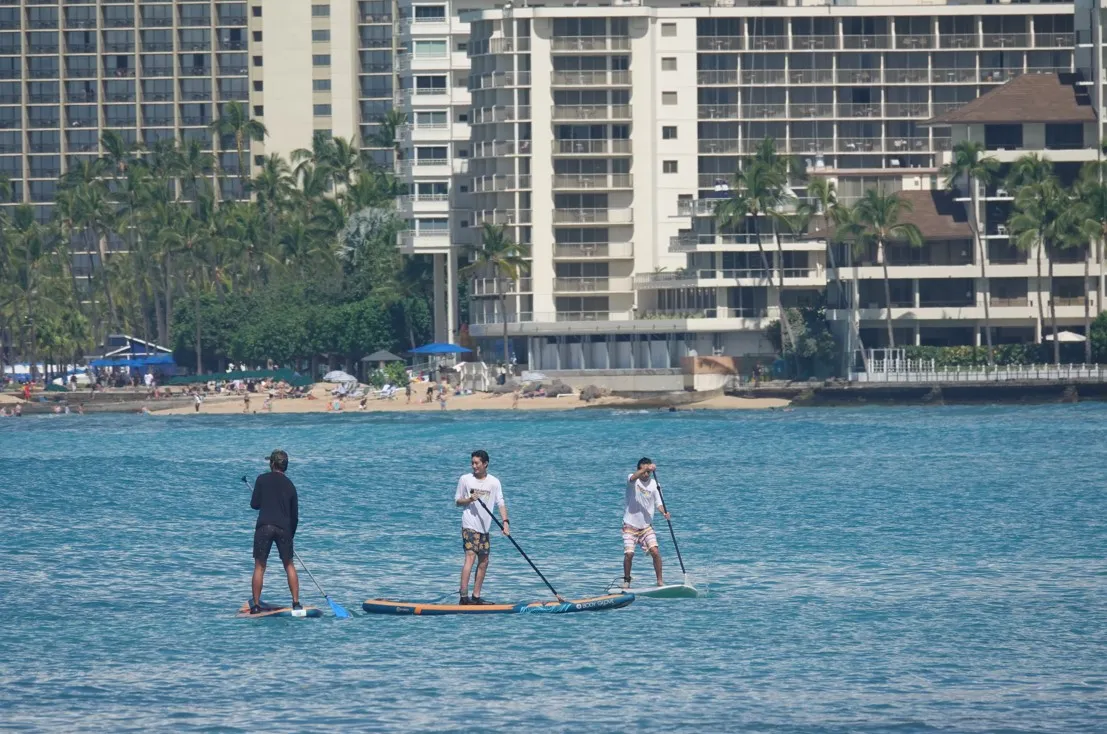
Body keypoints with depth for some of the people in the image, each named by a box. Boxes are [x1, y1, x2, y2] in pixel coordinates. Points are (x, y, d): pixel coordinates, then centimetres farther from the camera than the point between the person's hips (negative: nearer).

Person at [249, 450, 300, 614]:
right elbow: (295, 515, 13)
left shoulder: (262, 480, 2)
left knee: (259, 566, 2)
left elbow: (254, 504, 2)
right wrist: (291, 535, 23)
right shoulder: (289, 485, 12)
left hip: (264, 526, -2)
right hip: (284, 528, 2)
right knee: (289, 565, 12)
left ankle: (256, 605, 0)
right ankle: (296, 602, 6)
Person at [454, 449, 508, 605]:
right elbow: (457, 501, 7)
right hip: (469, 525, -4)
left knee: (484, 562, 7)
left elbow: (500, 503, 0)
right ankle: (463, 596, -23)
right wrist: (469, 500, -14)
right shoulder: (465, 479, 1)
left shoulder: (494, 482, 4)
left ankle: (476, 596, 15)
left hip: (484, 527, 4)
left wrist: (505, 522, -13)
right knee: (470, 557, -17)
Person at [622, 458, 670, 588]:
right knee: (629, 553, -12)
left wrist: (664, 512, -22)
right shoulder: (633, 480, -7)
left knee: (655, 551, -12)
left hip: (646, 526, 2)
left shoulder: (653, 484, 1)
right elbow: (633, 478, -32)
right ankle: (626, 581, 10)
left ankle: (660, 581, 0)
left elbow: (658, 503, 0)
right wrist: (646, 468, -49)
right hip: (630, 525, -2)